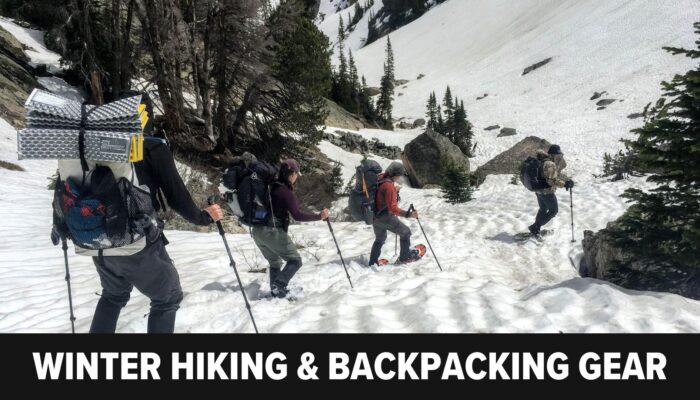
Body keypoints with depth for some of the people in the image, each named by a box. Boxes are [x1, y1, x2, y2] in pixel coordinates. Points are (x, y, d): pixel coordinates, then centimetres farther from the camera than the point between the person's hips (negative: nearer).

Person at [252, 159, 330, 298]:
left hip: (257, 231, 8)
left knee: (275, 262, 23)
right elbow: (297, 215, -21)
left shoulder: (270, 186, 10)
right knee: (295, 261, 4)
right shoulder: (285, 192, -13)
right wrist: (319, 216, -18)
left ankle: (275, 291, 23)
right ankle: (278, 286, -12)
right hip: (274, 232, -8)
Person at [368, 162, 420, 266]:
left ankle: (373, 262, 33)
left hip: (375, 216, 9)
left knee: (380, 239, 28)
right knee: (405, 232, 11)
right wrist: (408, 214, -35)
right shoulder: (389, 186, -27)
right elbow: (392, 208, -30)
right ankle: (404, 257, 23)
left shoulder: (380, 178, -2)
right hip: (385, 217, -8)